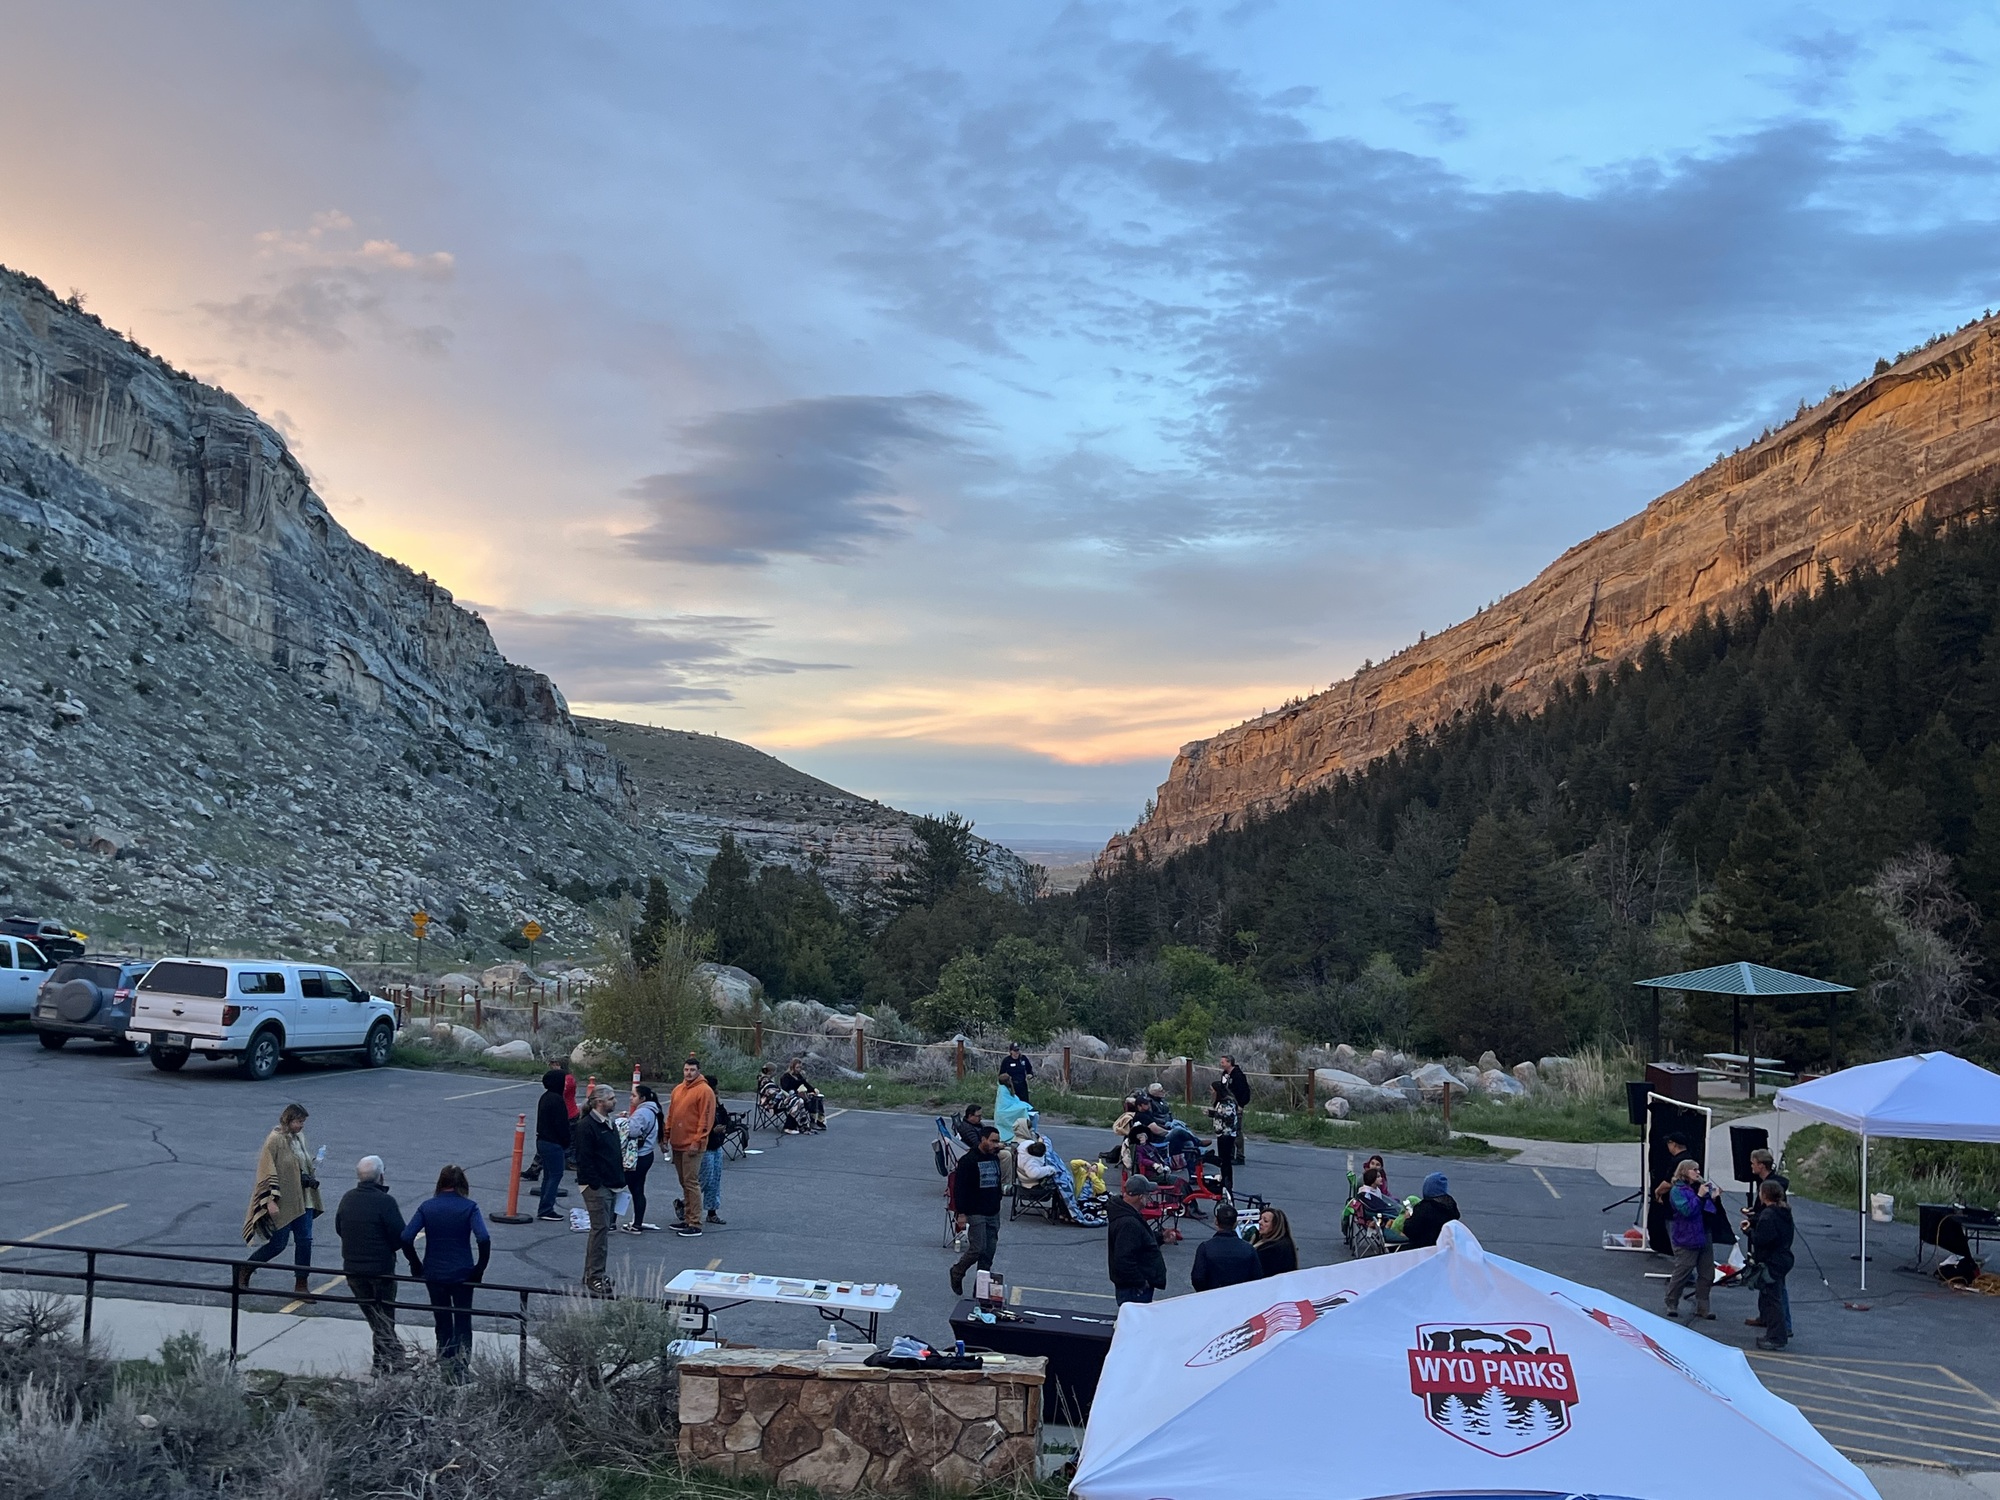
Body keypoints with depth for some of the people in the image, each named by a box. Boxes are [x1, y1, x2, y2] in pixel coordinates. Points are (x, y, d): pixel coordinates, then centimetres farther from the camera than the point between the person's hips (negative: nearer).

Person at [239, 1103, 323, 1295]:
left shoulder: (299, 1137, 9)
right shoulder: (275, 1140, -14)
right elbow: (268, 1172, -17)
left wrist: (313, 1164, 3)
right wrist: (271, 1200, -21)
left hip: (302, 1199, 7)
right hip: (282, 1201, -7)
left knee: (305, 1240, 4)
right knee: (278, 1242, -1)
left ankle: (301, 1284, 11)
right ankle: (243, 1271, 21)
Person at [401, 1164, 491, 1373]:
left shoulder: (427, 1207, -1)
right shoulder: (469, 1207, -7)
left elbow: (406, 1237, -9)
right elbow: (484, 1239, -19)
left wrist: (416, 1265, 2)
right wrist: (480, 1268, -8)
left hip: (434, 1275, 2)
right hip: (462, 1275, -2)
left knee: (442, 1323, 15)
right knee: (463, 1322, 11)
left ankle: (445, 1365, 19)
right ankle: (461, 1366, 5)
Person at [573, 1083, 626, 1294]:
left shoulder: (609, 1124, 16)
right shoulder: (587, 1126, -13)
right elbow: (584, 1159, -17)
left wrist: (619, 1180, 16)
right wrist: (595, 1183, -20)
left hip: (610, 1186, 9)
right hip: (596, 1186, -9)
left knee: (603, 1228, 12)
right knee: (600, 1228, -11)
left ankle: (593, 1275, 20)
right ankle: (594, 1277, -7)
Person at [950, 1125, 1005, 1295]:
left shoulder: (995, 1159, 11)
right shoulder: (968, 1160, -13)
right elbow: (959, 1188, -15)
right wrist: (961, 1213, -18)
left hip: (993, 1214, 7)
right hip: (975, 1213, -7)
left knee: (989, 1251, 5)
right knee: (978, 1249, -11)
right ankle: (957, 1272, 15)